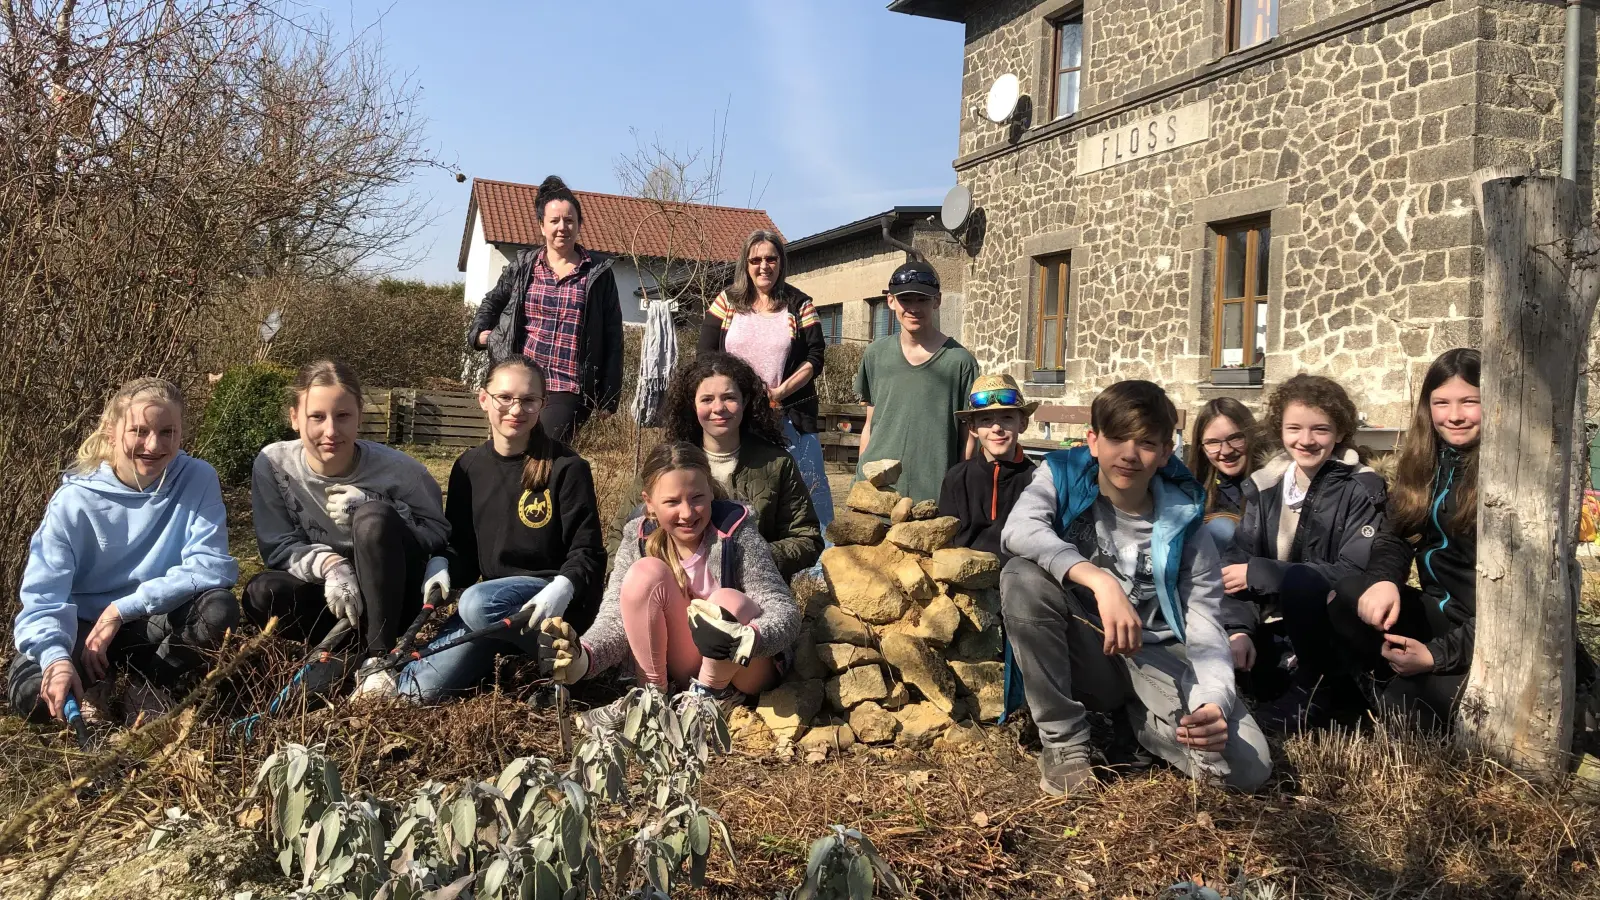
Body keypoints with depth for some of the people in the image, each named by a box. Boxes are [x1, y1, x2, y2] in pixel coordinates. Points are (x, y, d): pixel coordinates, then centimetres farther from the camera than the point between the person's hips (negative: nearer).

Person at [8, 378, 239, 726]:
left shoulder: (198, 479, -13)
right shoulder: (75, 500, -15)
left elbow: (212, 566, -19)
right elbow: (43, 596, -21)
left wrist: (122, 609, -26)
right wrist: (56, 658, -42)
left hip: (158, 622, 2)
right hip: (85, 624, -1)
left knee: (219, 607, -31)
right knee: (30, 693, -30)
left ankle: (150, 687, -6)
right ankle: (96, 684, 2)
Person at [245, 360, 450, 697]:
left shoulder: (396, 468, -17)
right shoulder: (273, 464, -11)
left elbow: (438, 533, -8)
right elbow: (278, 548, -7)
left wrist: (371, 510, -24)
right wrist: (329, 564, -29)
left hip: (395, 595, -2)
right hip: (327, 594, 2)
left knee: (374, 517, -31)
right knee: (261, 594, -27)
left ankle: (380, 659, -28)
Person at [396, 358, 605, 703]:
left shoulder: (566, 468, -7)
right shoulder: (469, 467, 8)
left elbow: (587, 550, -9)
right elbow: (460, 547, 12)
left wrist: (562, 587, -30)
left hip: (552, 602, -5)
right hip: (495, 594, 5)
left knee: (478, 603, -36)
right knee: (418, 688, -14)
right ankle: (502, 650, 10)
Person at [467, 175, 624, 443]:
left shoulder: (598, 273, 3)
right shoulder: (522, 267, 9)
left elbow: (612, 336, 3)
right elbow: (492, 302, 27)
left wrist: (609, 395, 0)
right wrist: (480, 332, 6)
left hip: (568, 391, -3)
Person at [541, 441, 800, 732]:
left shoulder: (735, 532, -18)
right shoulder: (639, 539, -8)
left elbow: (786, 612, -25)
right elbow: (617, 615, -16)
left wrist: (746, 640, -48)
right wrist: (583, 657, -38)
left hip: (750, 669, -2)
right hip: (683, 669, 3)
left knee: (728, 602, -34)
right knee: (645, 573, -22)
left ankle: (706, 697, -9)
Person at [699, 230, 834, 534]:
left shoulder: (799, 306, 6)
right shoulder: (727, 302, 8)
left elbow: (815, 358, 0)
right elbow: (705, 354, 5)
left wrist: (780, 391, -13)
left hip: (789, 415, -1)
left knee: (804, 487, -2)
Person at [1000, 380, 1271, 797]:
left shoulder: (1183, 523, -8)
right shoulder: (1062, 477, -9)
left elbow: (1205, 628, -12)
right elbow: (1018, 530, -31)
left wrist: (1214, 701, -33)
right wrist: (1101, 582, -43)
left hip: (1155, 659, 1)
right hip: (1079, 653, 0)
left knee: (1247, 766, -22)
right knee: (1023, 576, -31)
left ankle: (1135, 718, 10)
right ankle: (1063, 740, -15)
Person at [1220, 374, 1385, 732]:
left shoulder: (1361, 489, -12)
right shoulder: (1264, 485, 1)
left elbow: (1354, 572, -22)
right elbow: (1238, 558, -8)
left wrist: (1258, 573, -22)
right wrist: (1240, 631, -25)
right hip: (1283, 628, 5)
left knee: (1300, 584, -33)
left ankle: (1317, 691, -10)